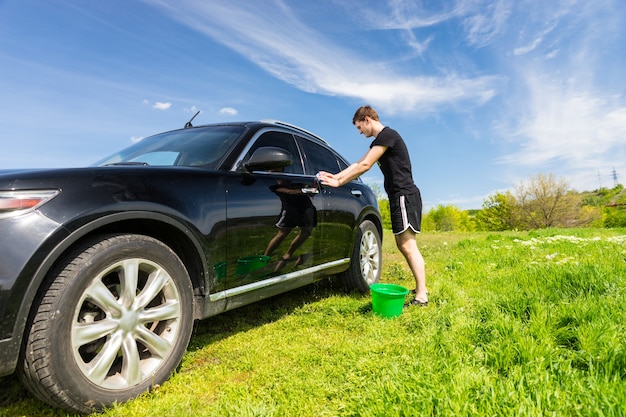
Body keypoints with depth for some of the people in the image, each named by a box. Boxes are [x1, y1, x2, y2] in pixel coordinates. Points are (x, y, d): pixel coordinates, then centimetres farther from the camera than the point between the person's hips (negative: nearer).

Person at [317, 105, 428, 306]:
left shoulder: (388, 135, -11)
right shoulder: (378, 141, 20)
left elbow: (365, 166, -16)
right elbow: (358, 164, 18)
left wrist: (338, 183, -11)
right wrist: (335, 176, 9)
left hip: (405, 195, -10)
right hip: (399, 196, 10)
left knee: (408, 245, -12)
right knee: (402, 244, 11)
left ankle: (421, 296, -8)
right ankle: (420, 288, 18)